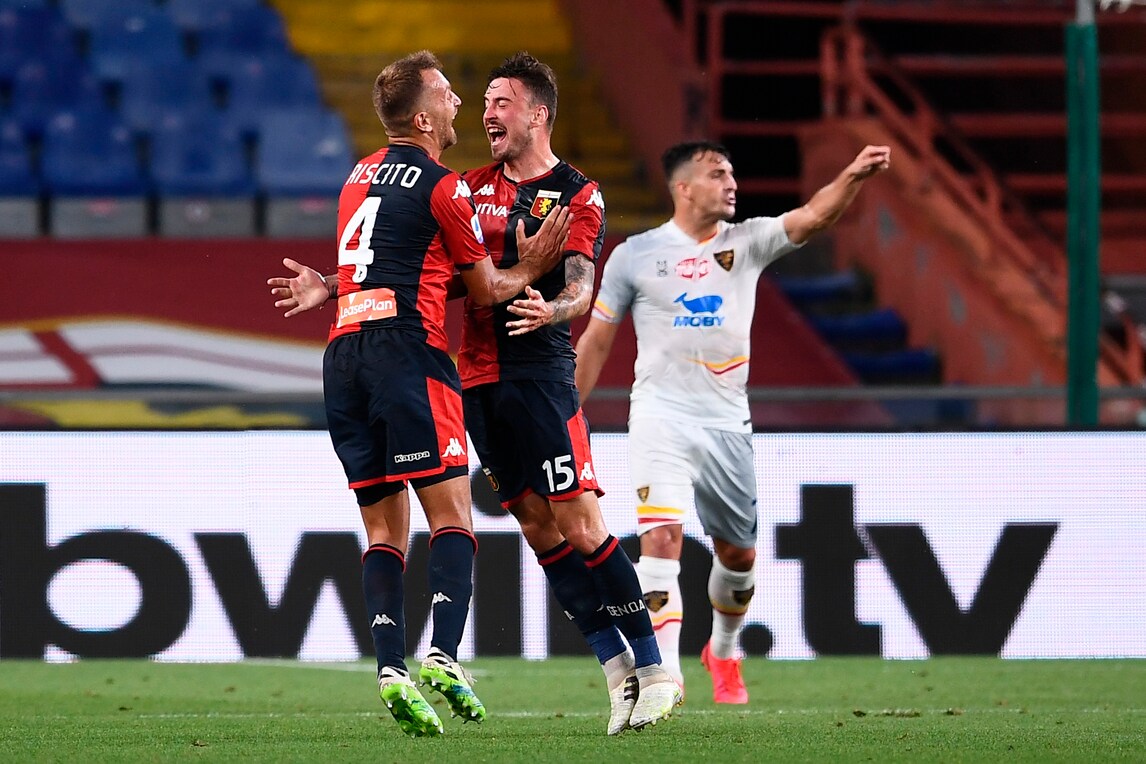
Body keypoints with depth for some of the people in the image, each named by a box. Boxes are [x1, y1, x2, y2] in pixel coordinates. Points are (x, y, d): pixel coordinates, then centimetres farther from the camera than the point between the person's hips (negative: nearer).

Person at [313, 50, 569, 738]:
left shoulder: (363, 175, 20)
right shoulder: (442, 187, -3)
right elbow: (484, 289, 8)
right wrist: (529, 268, 25)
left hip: (343, 354, 7)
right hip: (406, 347, -7)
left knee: (385, 526, 6)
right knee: (451, 512, -6)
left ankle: (391, 667, -8)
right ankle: (444, 655, -23)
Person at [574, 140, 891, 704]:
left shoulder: (747, 243, 4)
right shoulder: (634, 255, 0)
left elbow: (812, 216, -13)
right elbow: (596, 340, 9)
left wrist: (853, 177, -31)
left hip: (727, 424, 3)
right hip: (661, 418, -3)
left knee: (738, 554, 13)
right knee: (662, 536, -22)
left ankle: (723, 652, 41)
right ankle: (665, 675, -25)